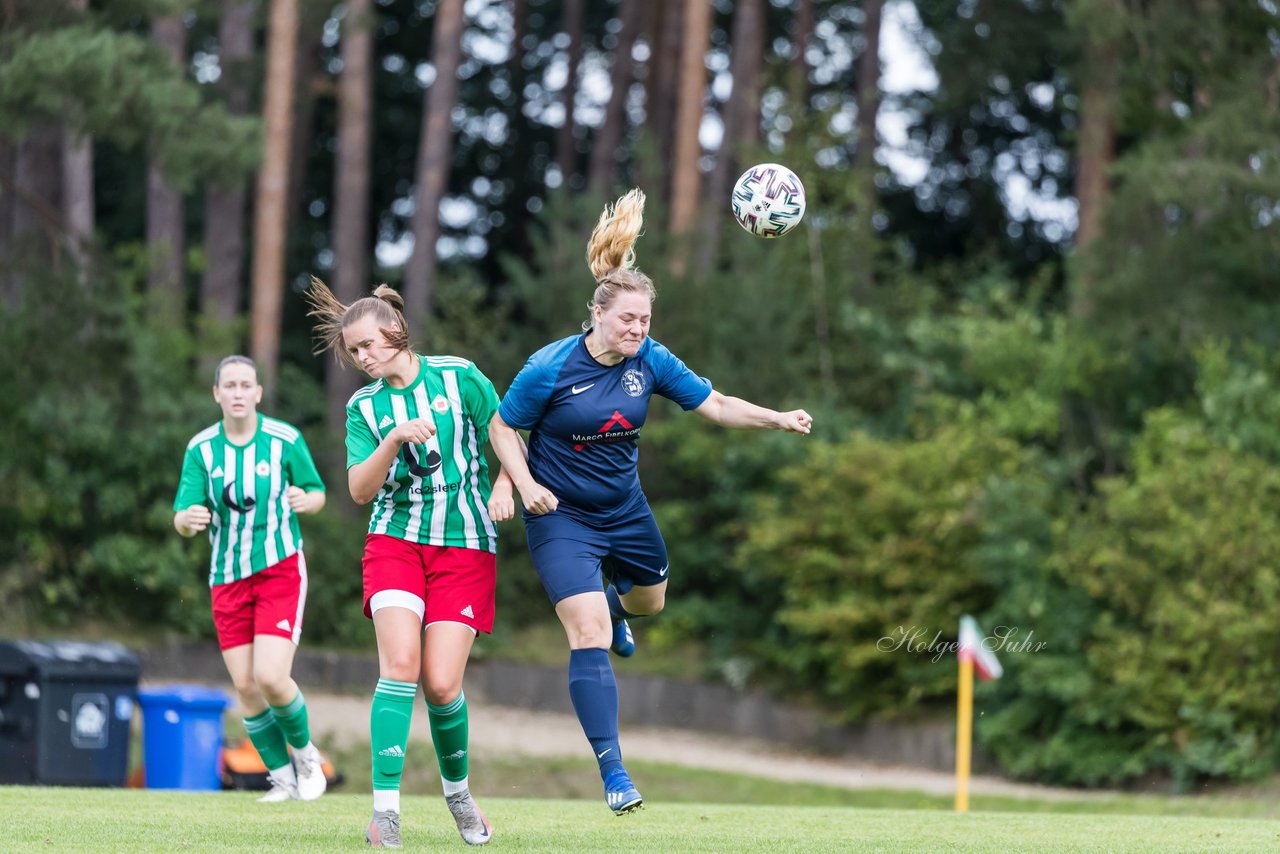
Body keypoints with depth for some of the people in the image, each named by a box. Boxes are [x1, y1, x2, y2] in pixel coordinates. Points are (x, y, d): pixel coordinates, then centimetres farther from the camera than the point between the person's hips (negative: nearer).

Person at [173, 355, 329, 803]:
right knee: (245, 686, 1)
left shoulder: (286, 440, -7)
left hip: (280, 569, -3)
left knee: (271, 678, -16)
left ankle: (304, 750, 13)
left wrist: (306, 499, -20)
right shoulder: (200, 448, -2)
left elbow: (318, 494, 4)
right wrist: (188, 518, -31)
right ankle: (283, 777, 17)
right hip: (227, 577, 3)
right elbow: (182, 517, -6)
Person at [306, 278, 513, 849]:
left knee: (441, 684, -8)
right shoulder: (364, 407, 7)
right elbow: (359, 490, -2)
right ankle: (385, 807, -17)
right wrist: (395, 440, -17)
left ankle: (457, 790, 20)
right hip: (395, 539, 1)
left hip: (465, 545, -1)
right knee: (400, 663, -19)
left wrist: (504, 485, -9)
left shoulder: (459, 376, 2)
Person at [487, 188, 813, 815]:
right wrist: (526, 485, -21)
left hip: (625, 508, 6)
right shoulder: (549, 369, -21)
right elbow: (502, 428, -8)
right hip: (561, 516, -6)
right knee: (589, 636, -17)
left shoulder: (650, 362, -9)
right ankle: (613, 774, -14)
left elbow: (715, 405, -4)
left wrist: (779, 419, -16)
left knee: (650, 600, 27)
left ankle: (612, 603, 68)